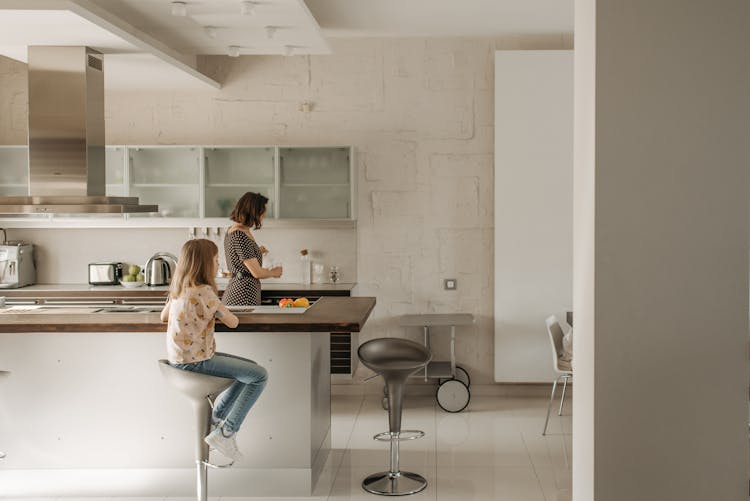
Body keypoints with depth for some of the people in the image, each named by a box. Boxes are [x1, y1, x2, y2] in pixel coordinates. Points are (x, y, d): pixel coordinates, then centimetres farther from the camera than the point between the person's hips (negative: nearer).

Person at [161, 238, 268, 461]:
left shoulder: (178, 288, 7)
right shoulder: (204, 292, -19)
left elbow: (163, 316, 21)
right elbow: (233, 322, -12)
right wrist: (219, 311, 10)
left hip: (178, 357, 9)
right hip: (195, 361, -9)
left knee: (252, 369, 18)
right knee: (259, 376, -10)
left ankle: (215, 419, 23)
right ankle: (225, 433, -10)